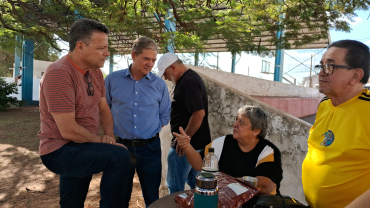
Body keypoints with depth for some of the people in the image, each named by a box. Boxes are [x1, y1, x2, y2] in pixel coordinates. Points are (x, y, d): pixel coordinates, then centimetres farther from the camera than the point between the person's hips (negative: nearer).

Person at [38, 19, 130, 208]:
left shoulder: (95, 71, 3)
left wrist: (109, 135, -9)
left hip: (81, 148, 8)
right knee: (119, 156, -27)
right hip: (61, 151, -8)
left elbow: (104, 109, 8)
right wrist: (102, 141, -14)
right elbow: (68, 130, -26)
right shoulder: (59, 74, -24)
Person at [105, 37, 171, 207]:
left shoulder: (160, 84, 0)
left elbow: (165, 116, 8)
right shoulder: (112, 80, -2)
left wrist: (150, 130, 0)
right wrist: (112, 131, 2)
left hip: (150, 148, 1)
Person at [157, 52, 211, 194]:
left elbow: (199, 113, -28)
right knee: (194, 184, 22)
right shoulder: (191, 77, 11)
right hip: (197, 143, 10)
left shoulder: (187, 82, -21)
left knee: (175, 187, 5)